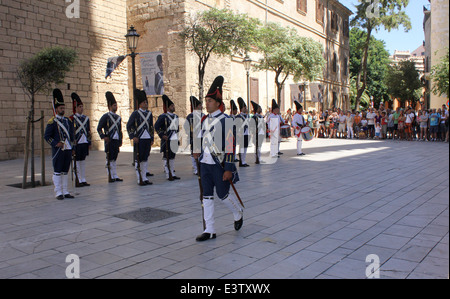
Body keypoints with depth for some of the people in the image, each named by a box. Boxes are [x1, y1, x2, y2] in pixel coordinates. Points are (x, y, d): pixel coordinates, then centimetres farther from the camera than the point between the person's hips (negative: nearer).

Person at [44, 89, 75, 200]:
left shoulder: (68, 121, 12)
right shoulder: (52, 122, -6)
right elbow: (46, 136, -7)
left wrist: (72, 144, 10)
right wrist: (55, 144, -17)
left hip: (68, 149, 6)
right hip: (58, 150, -6)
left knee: (65, 171, 10)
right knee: (57, 172, 0)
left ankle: (65, 192, 16)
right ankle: (58, 193, 6)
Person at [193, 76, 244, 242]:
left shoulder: (225, 120, -11)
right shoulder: (204, 120, 9)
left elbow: (230, 146, -15)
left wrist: (228, 169, -17)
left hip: (219, 165, -6)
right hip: (205, 164, 6)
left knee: (223, 194, 3)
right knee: (207, 196, 5)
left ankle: (238, 214, 34)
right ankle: (209, 231, 12)